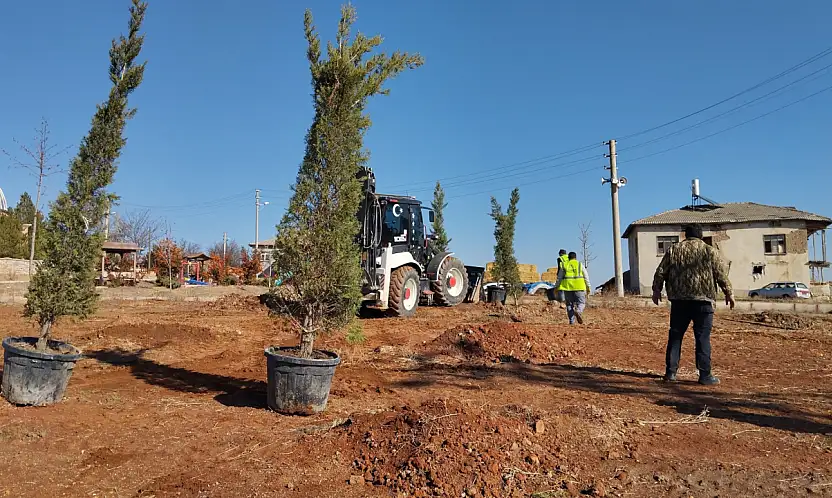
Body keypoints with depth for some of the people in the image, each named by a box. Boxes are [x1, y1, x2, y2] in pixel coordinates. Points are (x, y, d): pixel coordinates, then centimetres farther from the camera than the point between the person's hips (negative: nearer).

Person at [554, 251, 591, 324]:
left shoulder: (564, 265, 9)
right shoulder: (580, 264, 7)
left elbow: (559, 278, 9)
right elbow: (586, 276, 5)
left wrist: (556, 287, 15)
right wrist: (588, 286, 9)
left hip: (567, 287, 1)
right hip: (578, 287, -1)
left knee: (570, 304, 8)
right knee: (581, 303, 5)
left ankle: (572, 321, 3)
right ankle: (578, 312, -26)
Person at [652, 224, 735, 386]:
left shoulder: (673, 250, 7)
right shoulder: (709, 251, 2)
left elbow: (661, 272, 7)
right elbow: (721, 274, 2)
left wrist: (656, 290, 17)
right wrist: (728, 293, 11)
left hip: (679, 300, 2)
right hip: (703, 300, -2)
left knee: (675, 336, 9)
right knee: (703, 338, 1)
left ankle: (670, 372, 11)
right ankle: (705, 375, 3)